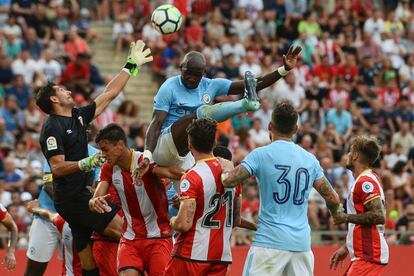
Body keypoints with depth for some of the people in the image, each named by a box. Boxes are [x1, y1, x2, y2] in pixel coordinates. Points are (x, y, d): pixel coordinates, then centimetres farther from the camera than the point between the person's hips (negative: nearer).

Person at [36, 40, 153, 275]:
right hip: (72, 197, -8)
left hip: (83, 194, 8)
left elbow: (109, 94, 22)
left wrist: (132, 66, 23)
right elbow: (57, 167, -16)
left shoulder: (78, 117, 16)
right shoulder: (53, 128, -8)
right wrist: (85, 163, -29)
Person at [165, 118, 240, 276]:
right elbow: (236, 219, 17)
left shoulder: (192, 177, -15)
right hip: (222, 256, 6)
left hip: (192, 256, -6)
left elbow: (184, 224, -19)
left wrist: (172, 221, 2)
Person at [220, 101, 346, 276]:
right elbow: (332, 198, 12)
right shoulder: (310, 159, 10)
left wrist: (227, 168, 13)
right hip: (302, 242, 5)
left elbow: (228, 181, -11)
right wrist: (337, 215, 34)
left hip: (270, 241, -5)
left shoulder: (261, 155, -5)